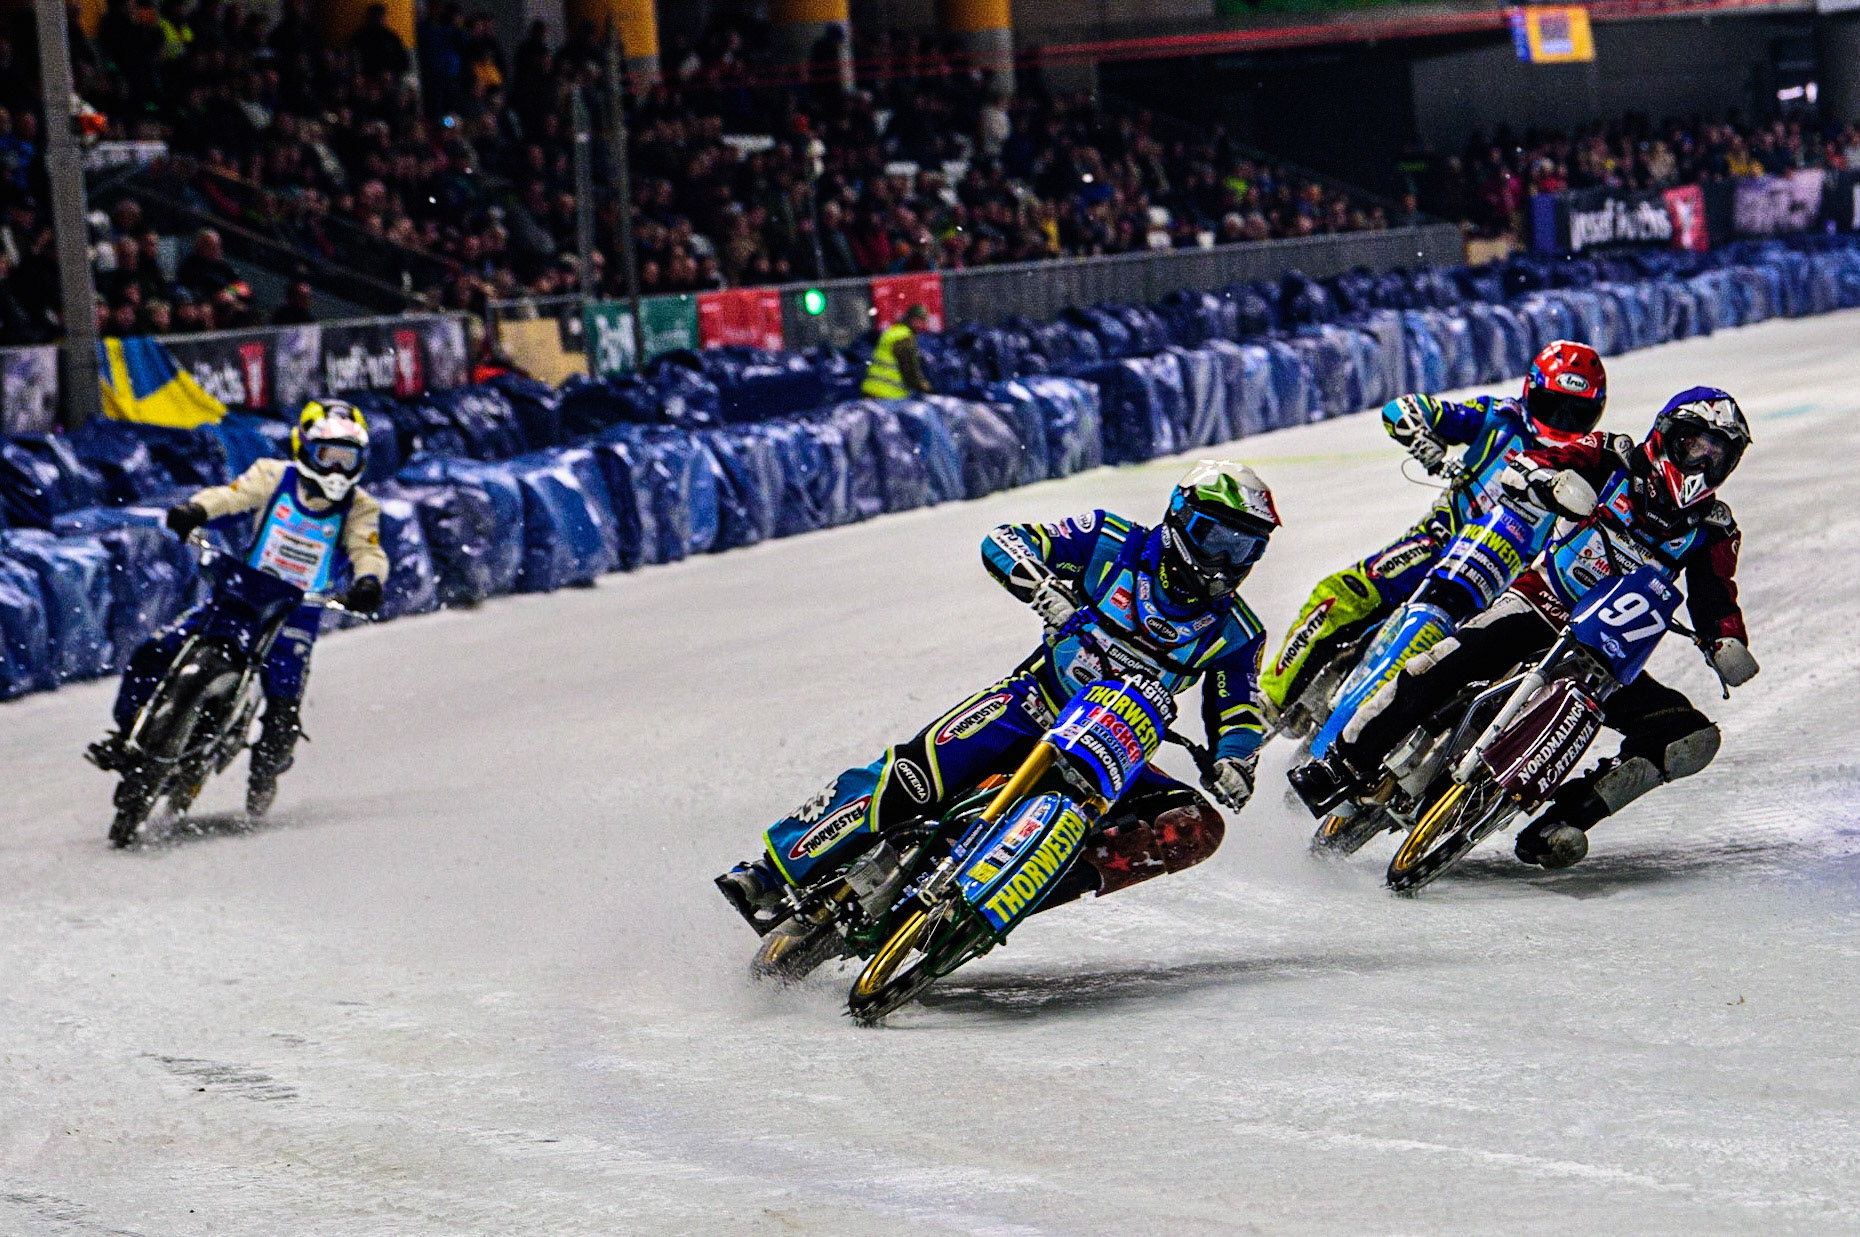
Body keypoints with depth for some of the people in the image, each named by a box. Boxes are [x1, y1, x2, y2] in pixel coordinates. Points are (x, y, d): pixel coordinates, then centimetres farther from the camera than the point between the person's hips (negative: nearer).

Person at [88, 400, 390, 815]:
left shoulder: (359, 509, -1)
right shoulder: (275, 476, -2)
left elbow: (368, 552, -14)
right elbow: (230, 495, -14)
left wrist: (368, 582, -37)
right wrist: (194, 510, -36)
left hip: (297, 614, -1)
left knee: (284, 711, -16)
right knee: (150, 656, -12)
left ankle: (265, 770, 16)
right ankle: (128, 735, 8)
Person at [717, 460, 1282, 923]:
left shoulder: (1235, 634, 4)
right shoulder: (1117, 545, -2)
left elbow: (1240, 716, 8)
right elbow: (1004, 543, -6)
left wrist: (1233, 765, -16)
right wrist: (1045, 587, -27)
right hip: (1034, 703, -3)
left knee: (1197, 826, -25)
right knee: (916, 776, -27)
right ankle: (772, 870, -21)